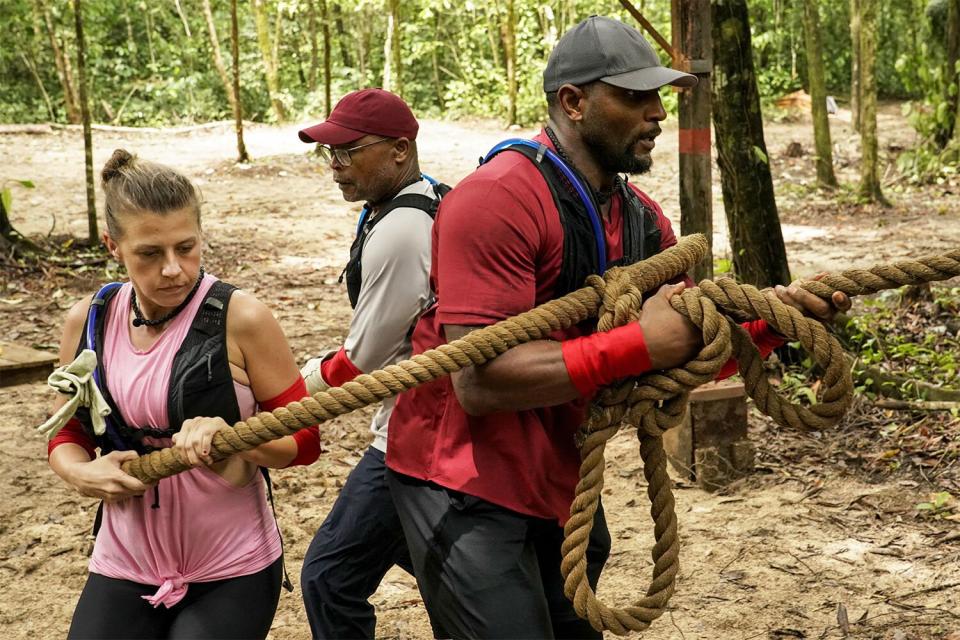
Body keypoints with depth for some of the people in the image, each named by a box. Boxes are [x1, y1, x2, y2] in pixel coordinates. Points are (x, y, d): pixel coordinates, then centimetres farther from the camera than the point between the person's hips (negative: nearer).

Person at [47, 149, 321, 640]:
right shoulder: (88, 321, -1)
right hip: (122, 567, 4)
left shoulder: (238, 318, -13)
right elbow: (67, 437, 11)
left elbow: (302, 440, -8)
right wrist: (82, 474, -11)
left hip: (231, 573, -3)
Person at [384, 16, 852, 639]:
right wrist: (639, 346, -28)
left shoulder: (643, 219, 4)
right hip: (465, 486, -8)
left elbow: (692, 354, 8)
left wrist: (772, 318, -11)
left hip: (562, 482, 8)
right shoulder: (499, 201, -22)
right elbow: (479, 382, -29)